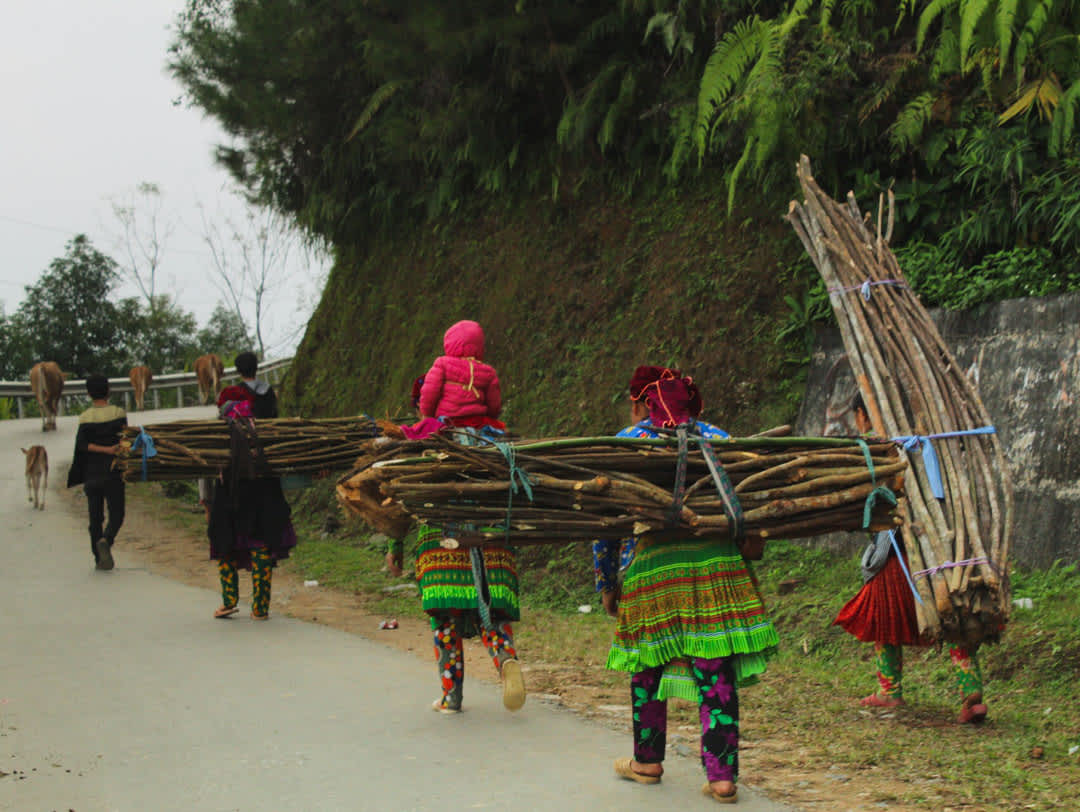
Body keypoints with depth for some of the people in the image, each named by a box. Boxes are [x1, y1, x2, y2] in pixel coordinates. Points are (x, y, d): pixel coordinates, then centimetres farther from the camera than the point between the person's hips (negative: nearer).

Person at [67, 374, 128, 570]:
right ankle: (106, 541, -25)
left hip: (91, 474, 2)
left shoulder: (85, 417, 1)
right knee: (116, 515, 3)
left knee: (95, 518, 9)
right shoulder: (118, 413, -2)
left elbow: (82, 444, -12)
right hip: (112, 474, -2)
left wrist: (106, 450, -14)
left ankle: (99, 558, 8)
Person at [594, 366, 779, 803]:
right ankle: (722, 775, -1)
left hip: (648, 568, -1)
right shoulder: (718, 439, 15)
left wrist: (606, 583, 17)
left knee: (647, 667, 15)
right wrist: (742, 563, 25)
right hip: (717, 567, 1)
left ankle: (647, 760, 28)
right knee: (717, 675, 1)